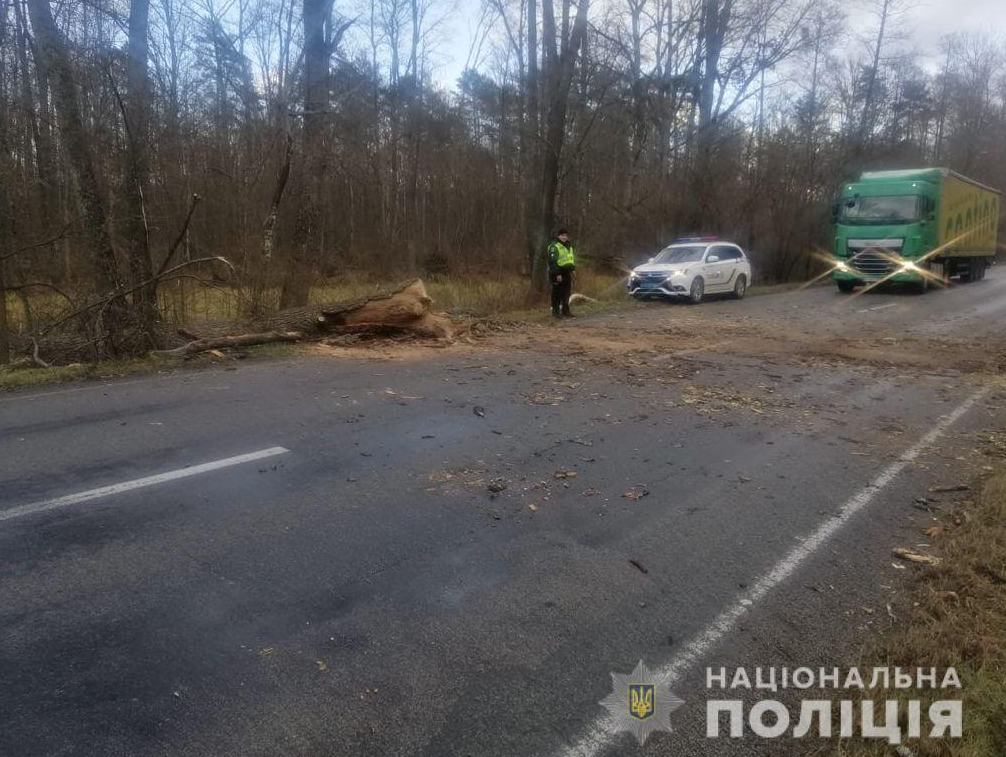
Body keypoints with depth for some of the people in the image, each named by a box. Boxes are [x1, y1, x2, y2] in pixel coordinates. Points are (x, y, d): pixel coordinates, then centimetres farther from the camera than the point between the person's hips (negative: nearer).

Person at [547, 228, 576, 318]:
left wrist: (572, 270, 19)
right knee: (557, 293, -4)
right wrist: (557, 274, -22)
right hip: (558, 273, -8)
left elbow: (572, 259, 27)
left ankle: (565, 311, 19)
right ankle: (555, 311, 2)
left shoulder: (568, 246, 18)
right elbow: (552, 261, -17)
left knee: (566, 293, 11)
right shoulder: (554, 246, -11)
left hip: (567, 273, 8)